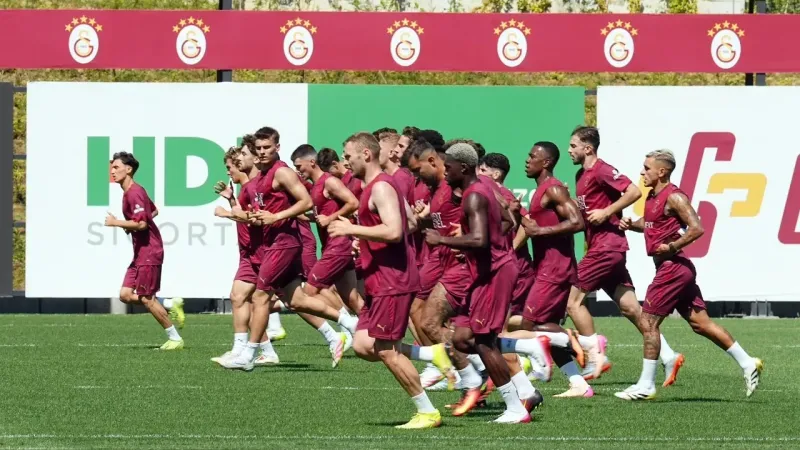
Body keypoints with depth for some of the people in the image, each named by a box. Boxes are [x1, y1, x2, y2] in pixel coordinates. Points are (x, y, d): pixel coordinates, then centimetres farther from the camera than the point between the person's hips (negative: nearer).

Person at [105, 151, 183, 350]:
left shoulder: (134, 193, -17)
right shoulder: (129, 192, 14)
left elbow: (141, 223, -26)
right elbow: (154, 211, 28)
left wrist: (116, 222, -15)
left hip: (149, 252, -10)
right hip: (141, 253, 10)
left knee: (147, 299, -4)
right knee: (126, 295, 6)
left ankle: (175, 338, 5)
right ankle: (170, 306, 13)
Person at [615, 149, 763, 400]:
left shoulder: (674, 198, -14)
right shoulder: (653, 196, 13)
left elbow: (696, 228, -21)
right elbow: (651, 224, 27)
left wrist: (672, 247, -19)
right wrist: (631, 224, 8)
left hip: (672, 266, -10)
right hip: (676, 269, 10)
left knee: (647, 321, -6)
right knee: (700, 323, 10)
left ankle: (646, 386, -2)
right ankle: (747, 363, 13)